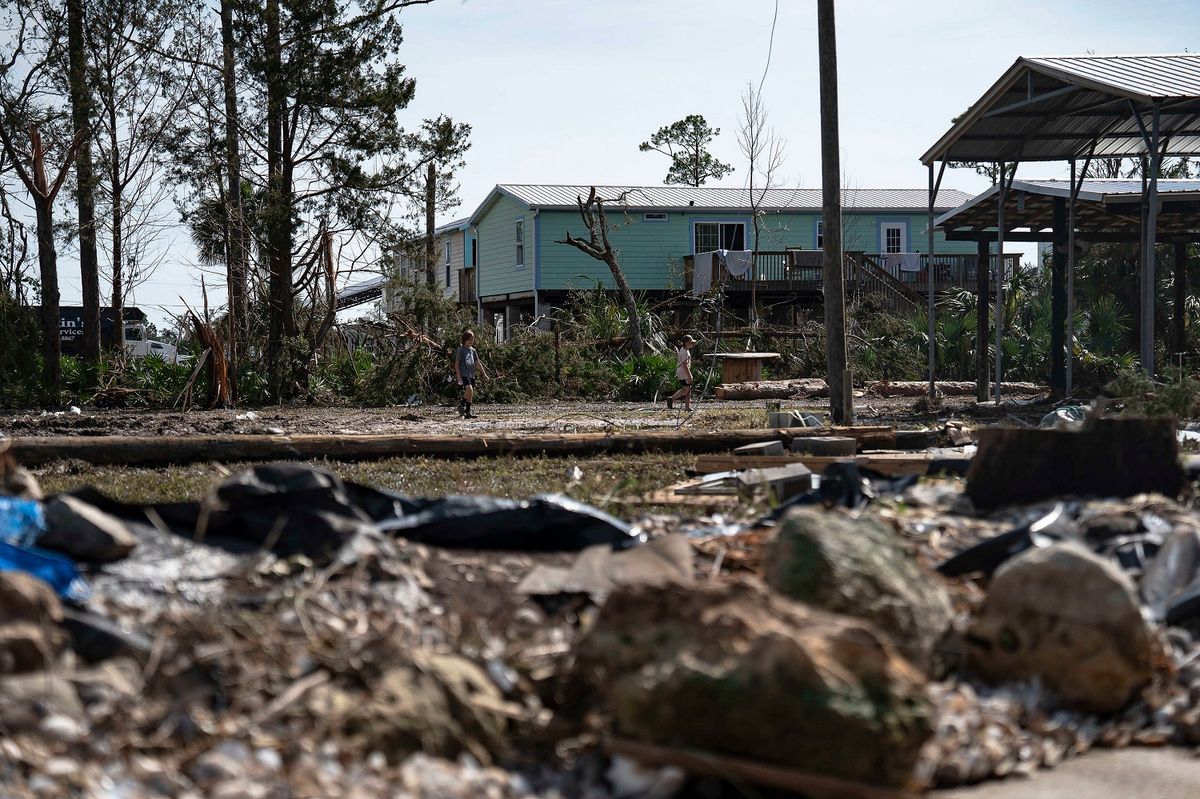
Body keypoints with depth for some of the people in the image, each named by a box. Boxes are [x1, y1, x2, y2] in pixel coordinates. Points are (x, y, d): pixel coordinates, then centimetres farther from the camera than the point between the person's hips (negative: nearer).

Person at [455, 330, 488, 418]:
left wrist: (484, 374, 18)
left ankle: (467, 413, 8)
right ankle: (461, 404, -6)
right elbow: (456, 363, -7)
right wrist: (459, 377, -15)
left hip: (471, 375, 7)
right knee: (469, 390, -25)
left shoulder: (473, 350, 16)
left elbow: (478, 363, 21)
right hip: (463, 374, -7)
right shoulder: (461, 350, -3)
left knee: (471, 394, 3)